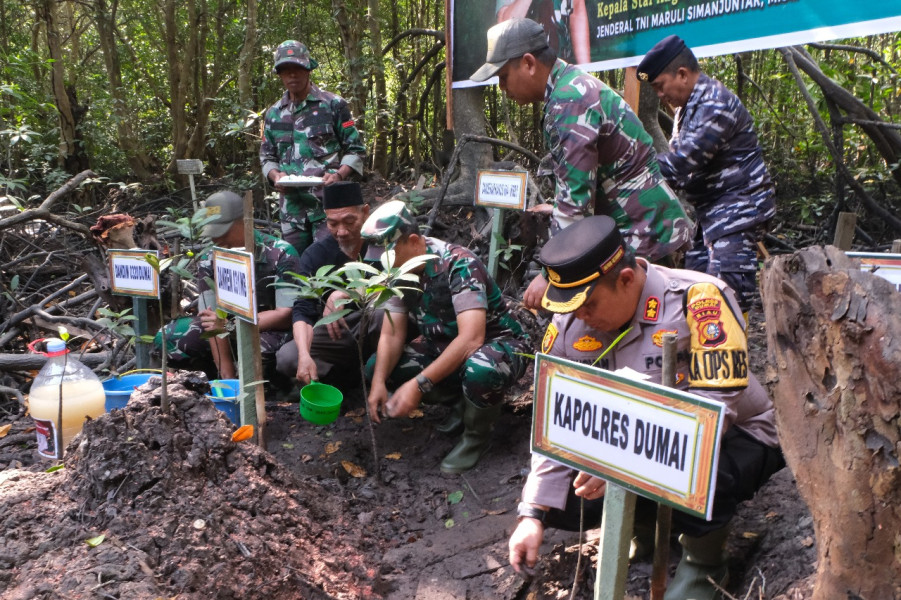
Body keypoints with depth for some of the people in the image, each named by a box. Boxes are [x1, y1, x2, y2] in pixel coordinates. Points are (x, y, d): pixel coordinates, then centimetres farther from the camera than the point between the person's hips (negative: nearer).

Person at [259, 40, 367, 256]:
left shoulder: (333, 105, 1)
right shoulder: (274, 113, 15)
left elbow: (356, 150, 1)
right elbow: (267, 157, 21)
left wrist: (338, 175, -16)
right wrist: (276, 176, -1)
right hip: (291, 205, 5)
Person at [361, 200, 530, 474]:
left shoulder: (458, 264, -27)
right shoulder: (398, 272, -6)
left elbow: (471, 338, -35)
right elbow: (391, 335, -5)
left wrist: (418, 385, -38)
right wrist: (378, 382, -23)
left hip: (497, 343, -7)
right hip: (444, 345, 7)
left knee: (480, 370, -41)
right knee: (377, 366, -7)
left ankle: (476, 436, -7)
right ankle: (462, 400, 7)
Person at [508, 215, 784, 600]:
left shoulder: (698, 298, -27)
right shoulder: (570, 322, -12)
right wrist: (532, 514, -15)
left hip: (735, 435, -5)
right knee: (561, 501, -13)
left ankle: (703, 556, 0)